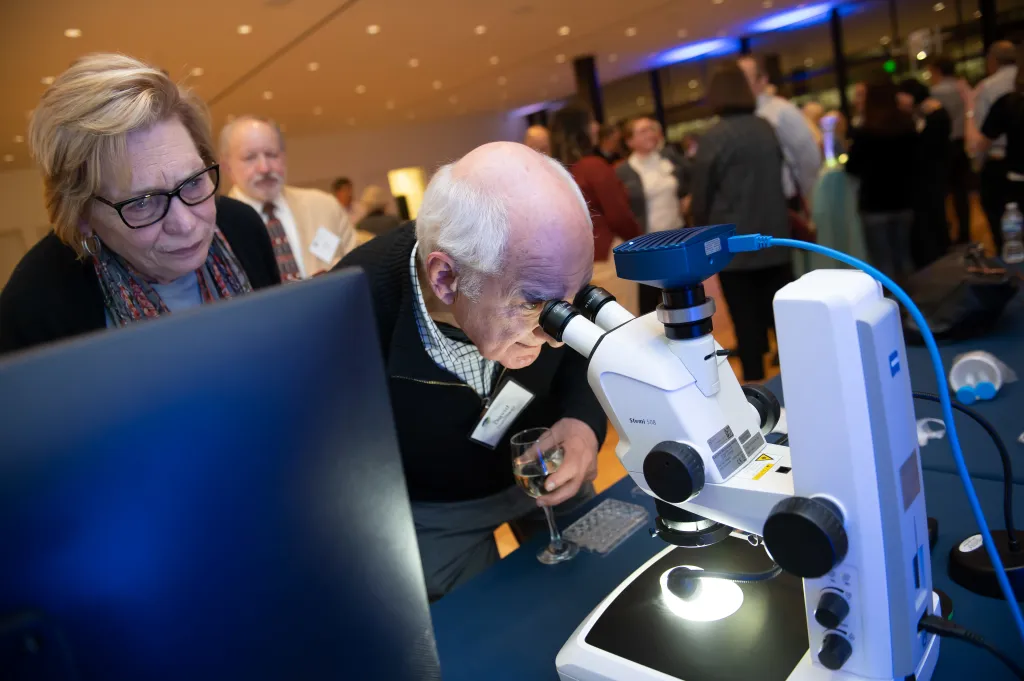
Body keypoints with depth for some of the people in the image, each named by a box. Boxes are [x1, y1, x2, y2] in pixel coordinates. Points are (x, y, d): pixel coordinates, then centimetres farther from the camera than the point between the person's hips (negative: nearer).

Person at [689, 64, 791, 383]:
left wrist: (704, 227, 12)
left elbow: (701, 196, -5)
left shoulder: (713, 138, -11)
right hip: (774, 237, 5)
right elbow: (777, 178, 14)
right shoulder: (767, 128, 5)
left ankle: (756, 384, 9)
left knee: (746, 321, 2)